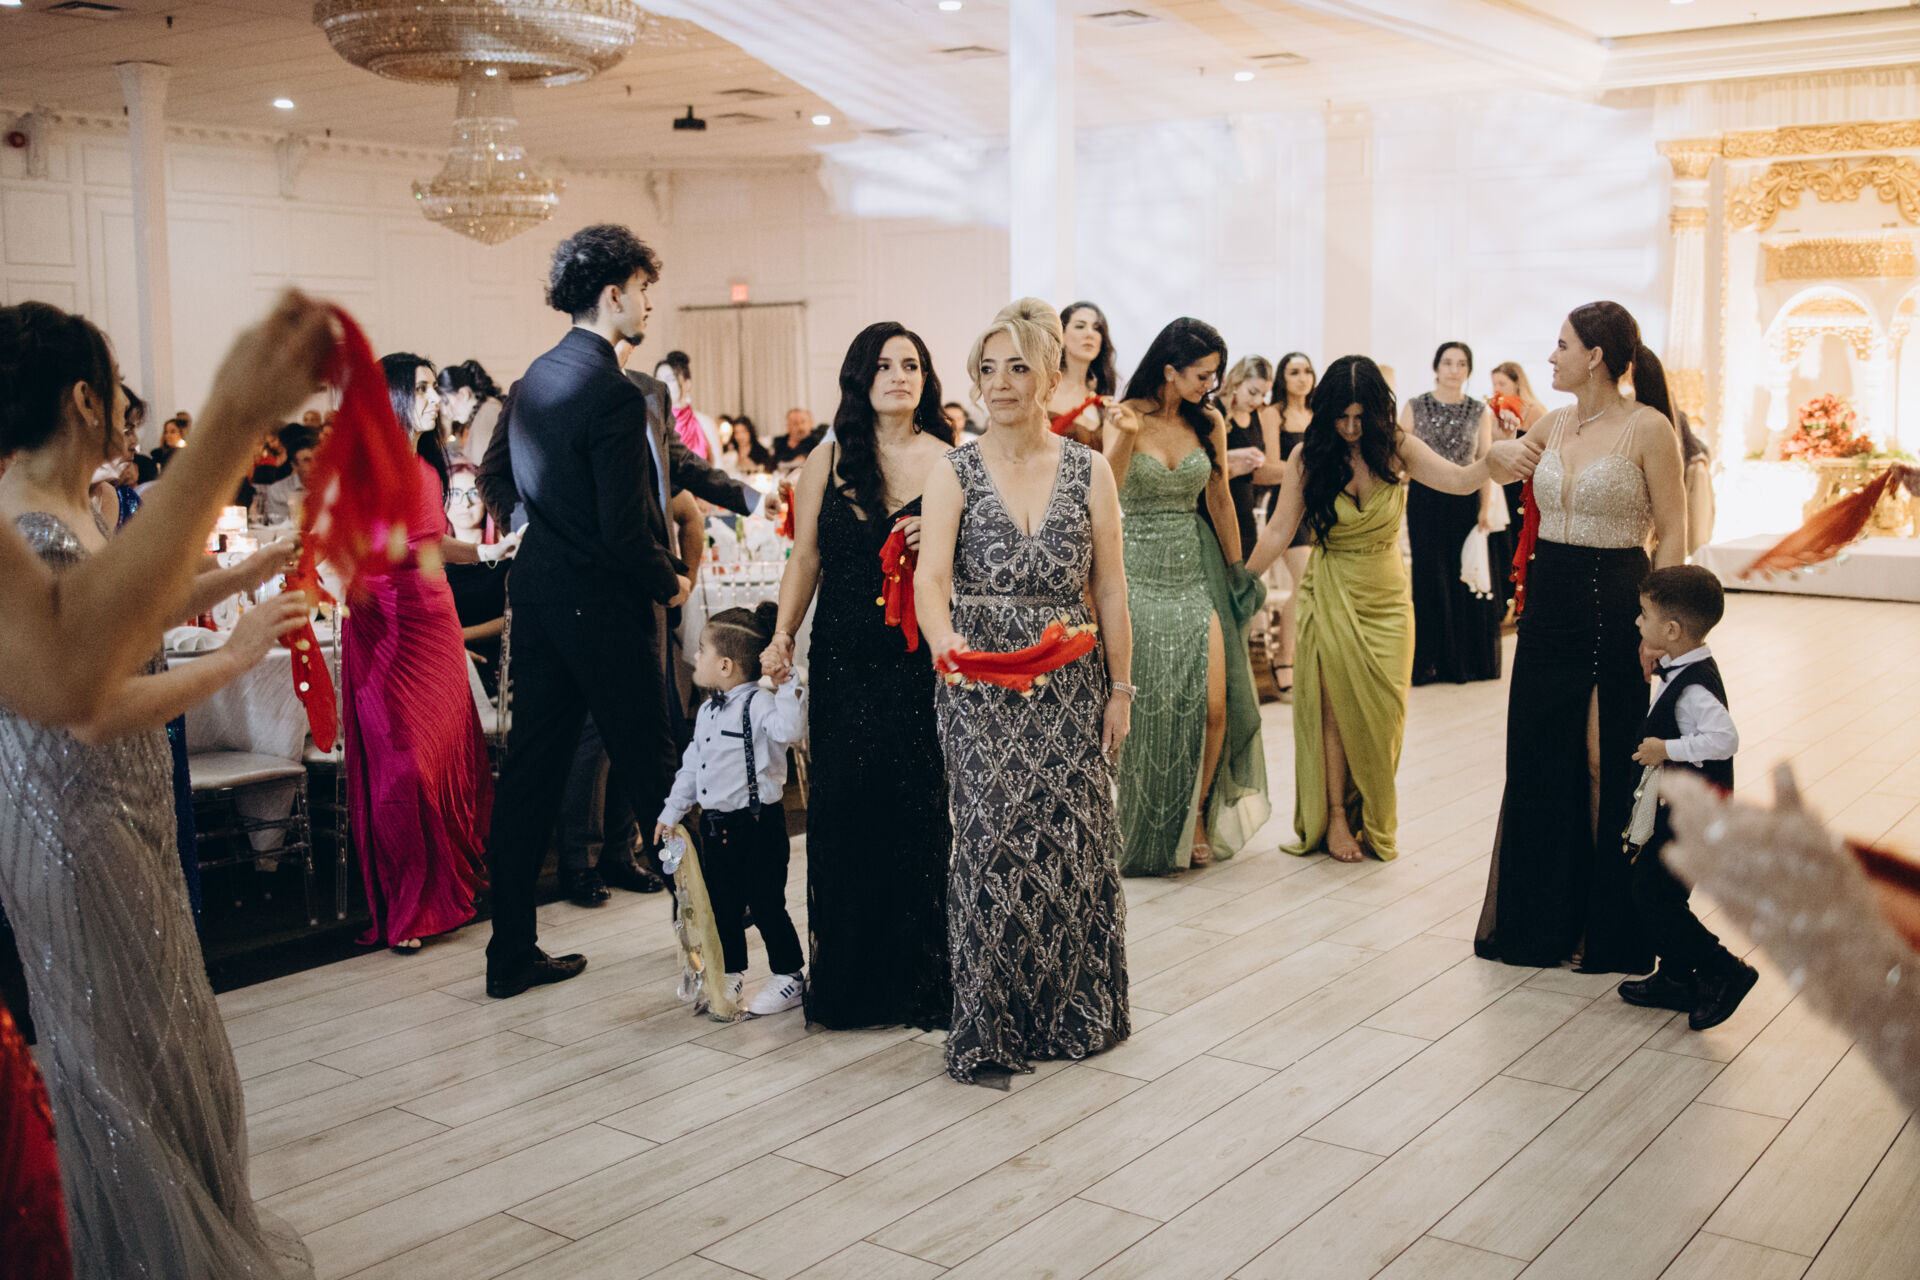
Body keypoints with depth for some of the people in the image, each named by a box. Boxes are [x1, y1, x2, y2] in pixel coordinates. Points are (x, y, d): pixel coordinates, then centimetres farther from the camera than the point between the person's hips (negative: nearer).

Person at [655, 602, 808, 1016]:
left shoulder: (759, 705, -16)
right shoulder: (708, 710, 11)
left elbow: (790, 730, -35)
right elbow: (692, 764, 18)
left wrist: (788, 685, -38)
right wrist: (672, 811, 20)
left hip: (757, 823, -8)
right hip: (715, 823, 8)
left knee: (766, 903, 1)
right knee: (723, 903, 15)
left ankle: (789, 977, 15)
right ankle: (732, 972, 31)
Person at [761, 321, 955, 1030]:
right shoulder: (828, 461, 8)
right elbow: (806, 558, 8)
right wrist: (782, 636, -2)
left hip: (923, 660, -1)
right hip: (844, 662, 2)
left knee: (919, 807, -3)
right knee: (842, 807, 2)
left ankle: (920, 976, 12)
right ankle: (848, 975, 17)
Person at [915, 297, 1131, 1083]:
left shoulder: (1088, 472, 4)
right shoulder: (954, 474, -1)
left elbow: (1110, 590, 6)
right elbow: (930, 577, -13)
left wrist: (1120, 687, 3)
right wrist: (945, 642, -33)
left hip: (1071, 680, 2)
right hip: (981, 681, -2)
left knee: (1074, 836, 4)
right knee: (991, 839, -4)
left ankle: (1076, 1008, 22)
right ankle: (991, 1024, 8)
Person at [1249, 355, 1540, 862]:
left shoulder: (1397, 449, -5)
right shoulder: (1308, 458, -7)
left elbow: (1459, 480, -21)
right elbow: (1279, 532, -5)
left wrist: (1494, 459, -42)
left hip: (1387, 596, 2)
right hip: (1331, 595, -1)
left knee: (1382, 713, 5)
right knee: (1334, 709, 2)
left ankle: (1376, 822, 22)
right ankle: (1334, 816, 16)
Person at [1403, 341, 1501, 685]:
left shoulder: (1480, 412, 6)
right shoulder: (1415, 407, 3)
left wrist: (1486, 508, -4)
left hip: (1465, 501, 1)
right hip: (1425, 501, -1)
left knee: (1466, 577, 2)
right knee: (1430, 578, 0)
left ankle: (1465, 660, 13)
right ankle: (1430, 660, 9)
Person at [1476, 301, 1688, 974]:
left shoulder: (1647, 428, -9)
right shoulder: (1555, 424, 9)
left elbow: (1672, 534, -9)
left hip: (1615, 607, -6)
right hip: (1548, 606, 6)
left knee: (1609, 767, 2)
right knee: (1539, 763, 10)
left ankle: (1611, 930, 17)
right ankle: (1543, 920, 24)